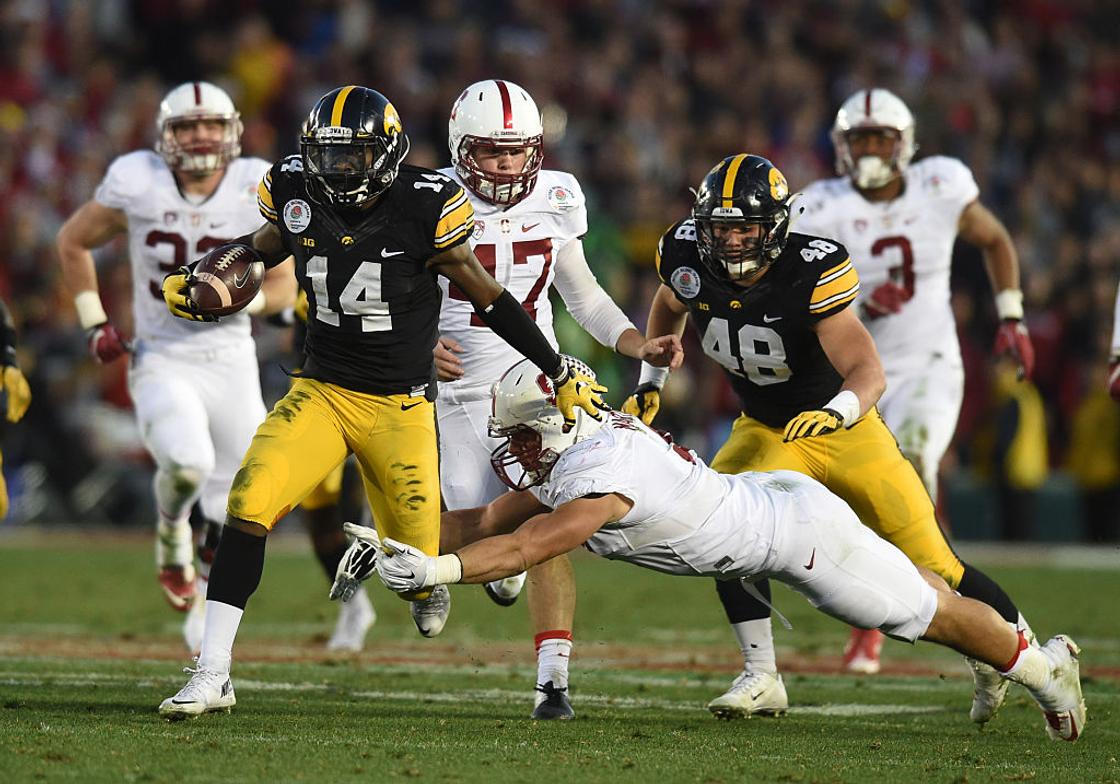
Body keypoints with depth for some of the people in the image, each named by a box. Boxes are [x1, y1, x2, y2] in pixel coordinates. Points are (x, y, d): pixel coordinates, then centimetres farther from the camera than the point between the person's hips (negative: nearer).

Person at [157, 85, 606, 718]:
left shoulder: (423, 210, -15)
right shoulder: (298, 198, -5)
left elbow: (489, 299, -4)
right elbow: (260, 250, 19)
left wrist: (562, 375, 2)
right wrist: (194, 283, 2)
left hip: (402, 405, -2)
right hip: (320, 395, 2)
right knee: (250, 504, -21)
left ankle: (428, 584, 44)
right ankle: (213, 674, -17)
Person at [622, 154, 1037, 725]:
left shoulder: (811, 274, -29)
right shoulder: (688, 258, -15)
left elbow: (867, 371, -35)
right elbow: (668, 307, 12)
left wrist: (834, 412, -55)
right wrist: (648, 383, 8)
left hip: (846, 428, -4)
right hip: (764, 431, 4)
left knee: (930, 565, -3)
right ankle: (761, 679, -18)